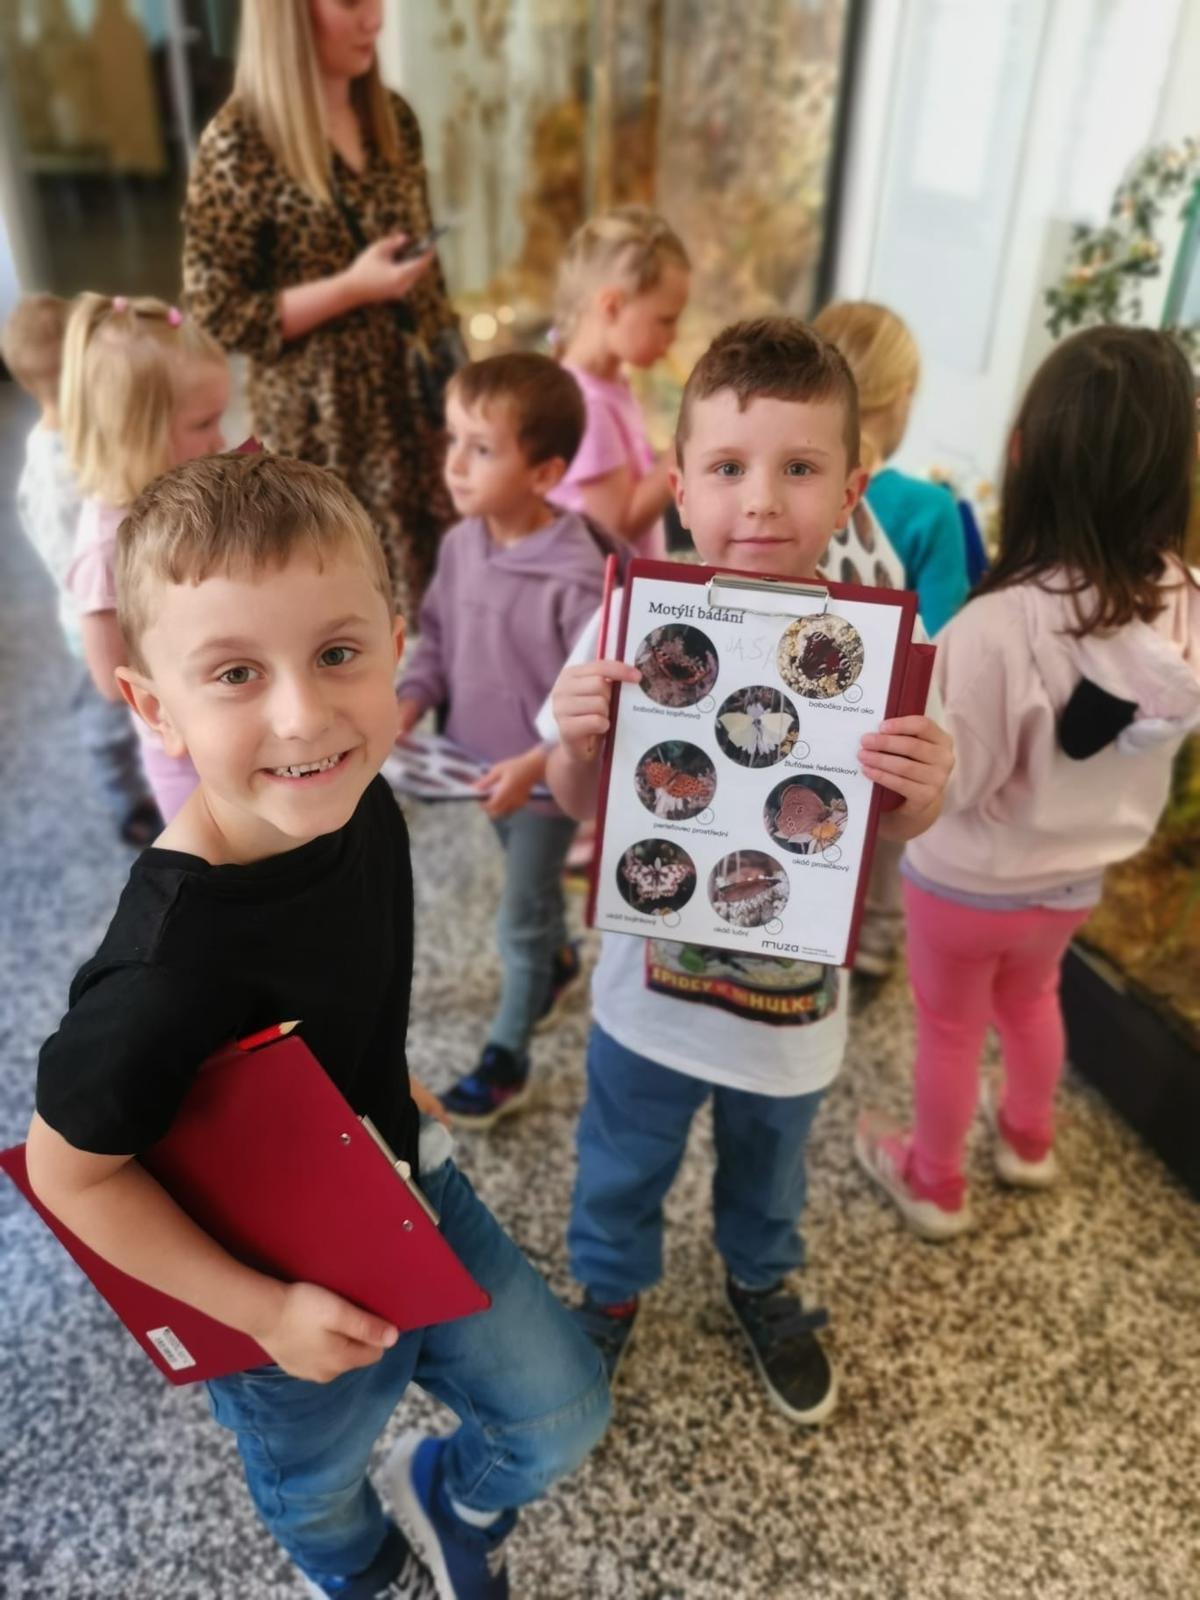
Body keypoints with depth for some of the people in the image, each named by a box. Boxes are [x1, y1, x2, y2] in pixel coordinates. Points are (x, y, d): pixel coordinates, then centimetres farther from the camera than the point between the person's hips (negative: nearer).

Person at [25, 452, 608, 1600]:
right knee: (314, 1487, 29)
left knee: (561, 1416, 18)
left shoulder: (356, 805, -20)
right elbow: (68, 1168, -25)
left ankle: (453, 1497, 52)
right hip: (288, 1296, -4)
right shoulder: (169, 964, -41)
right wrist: (268, 1313, -21)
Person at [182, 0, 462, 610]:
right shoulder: (239, 142, -13)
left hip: (421, 400, 6)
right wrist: (351, 288, -20)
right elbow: (215, 318, -13)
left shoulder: (392, 116, 6)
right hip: (324, 424, -6)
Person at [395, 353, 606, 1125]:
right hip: (487, 761, 6)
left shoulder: (577, 577, -29)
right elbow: (438, 636, 6)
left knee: (521, 916, 8)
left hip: (548, 775, -6)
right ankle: (562, 960, 57)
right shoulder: (461, 542, -6)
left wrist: (535, 764, -31)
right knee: (532, 884, 28)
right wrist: (409, 703, -8)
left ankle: (507, 1058, 27)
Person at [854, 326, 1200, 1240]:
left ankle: (935, 1183, 44)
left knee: (951, 1027, 20)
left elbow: (946, 785, -25)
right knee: (1032, 996, 32)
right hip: (1080, 873, 5)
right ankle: (1028, 1138, 56)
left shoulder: (1000, 627, -35)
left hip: (972, 882, -5)